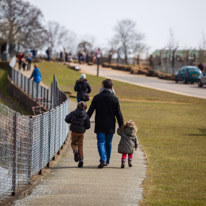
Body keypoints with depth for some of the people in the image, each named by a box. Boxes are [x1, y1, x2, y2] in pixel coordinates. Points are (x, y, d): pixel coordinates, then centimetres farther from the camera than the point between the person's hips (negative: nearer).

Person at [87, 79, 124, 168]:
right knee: (108, 143, 14)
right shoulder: (114, 99, -5)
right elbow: (118, 114, -4)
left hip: (100, 126, -1)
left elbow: (90, 111, -1)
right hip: (110, 126, 1)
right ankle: (107, 161, 23)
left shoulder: (97, 97, -3)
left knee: (101, 142, -1)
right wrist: (121, 126, 3)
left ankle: (103, 160, -21)